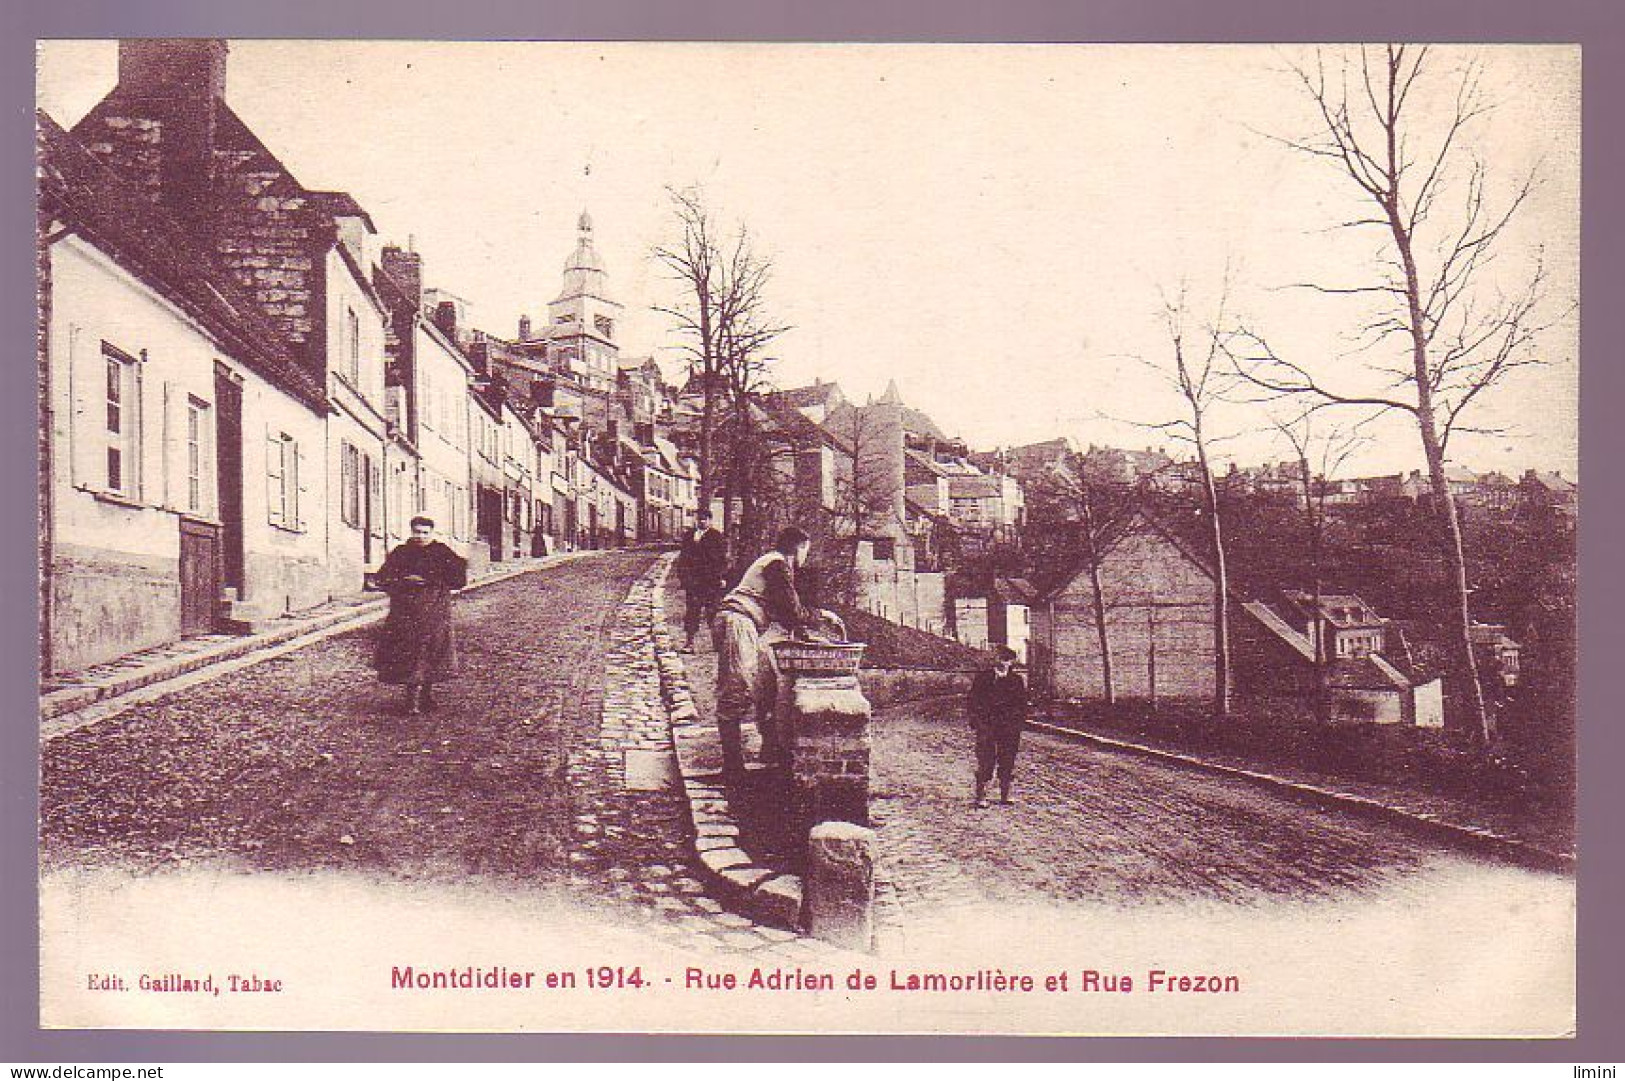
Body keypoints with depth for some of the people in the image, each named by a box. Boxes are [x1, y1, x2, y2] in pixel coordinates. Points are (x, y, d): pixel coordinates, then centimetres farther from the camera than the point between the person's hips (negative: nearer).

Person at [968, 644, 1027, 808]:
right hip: (987, 728, -2)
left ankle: (1005, 795, 16)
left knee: (1008, 763, 5)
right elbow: (973, 702, 6)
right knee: (985, 762, -4)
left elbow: (1022, 706, 12)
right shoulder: (982, 678, 5)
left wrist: (1018, 724, 1)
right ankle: (981, 796, 2)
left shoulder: (1017, 681, 8)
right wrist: (976, 722, -3)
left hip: (1010, 729, 2)